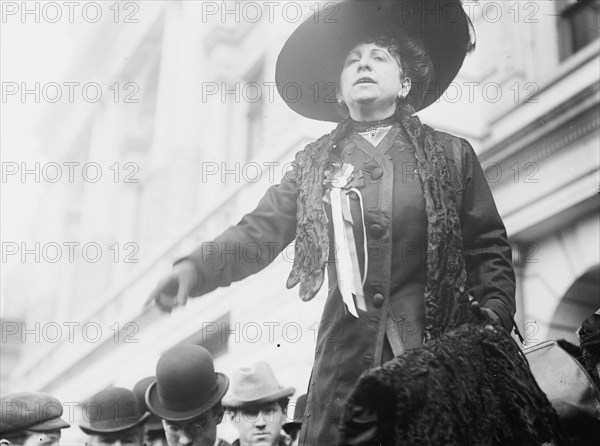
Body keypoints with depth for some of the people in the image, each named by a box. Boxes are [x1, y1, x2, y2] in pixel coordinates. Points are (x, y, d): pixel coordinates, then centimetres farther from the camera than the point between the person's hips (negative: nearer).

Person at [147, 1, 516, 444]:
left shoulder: (451, 155, 10)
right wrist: (195, 266, -14)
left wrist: (494, 322, -7)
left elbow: (488, 251, 8)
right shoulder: (314, 164, 12)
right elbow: (259, 232, 3)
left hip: (439, 356, 0)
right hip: (346, 358, 1)